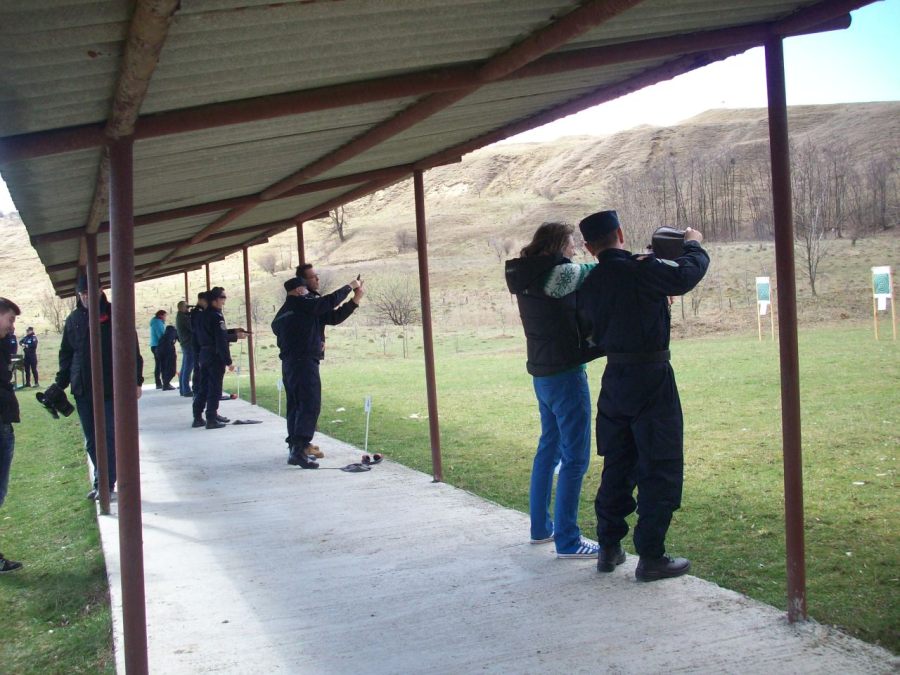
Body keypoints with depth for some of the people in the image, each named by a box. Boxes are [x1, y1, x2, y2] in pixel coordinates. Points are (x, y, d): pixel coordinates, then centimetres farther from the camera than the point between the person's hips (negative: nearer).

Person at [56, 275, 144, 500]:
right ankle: (102, 482, 19)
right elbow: (66, 354, 15)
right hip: (82, 390, 5)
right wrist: (60, 384, 8)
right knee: (92, 441, 9)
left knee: (108, 437, -3)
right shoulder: (74, 320, 10)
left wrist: (136, 381, -8)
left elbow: (132, 351, -3)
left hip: (110, 389, -5)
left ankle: (106, 483, 1)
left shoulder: (114, 316, -3)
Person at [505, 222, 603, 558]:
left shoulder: (528, 278, 8)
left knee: (549, 448, 20)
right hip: (566, 374, -9)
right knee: (575, 458, -3)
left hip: (542, 375, 9)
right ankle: (567, 541, 2)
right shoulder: (557, 273, -18)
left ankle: (541, 527, 30)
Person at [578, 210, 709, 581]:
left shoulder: (590, 284, 4)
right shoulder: (641, 269, -16)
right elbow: (687, 274, -12)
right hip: (651, 380, -7)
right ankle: (650, 557, 5)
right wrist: (693, 245, 9)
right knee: (661, 469, 2)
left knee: (617, 465, 17)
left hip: (615, 378, 7)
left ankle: (608, 549, 24)